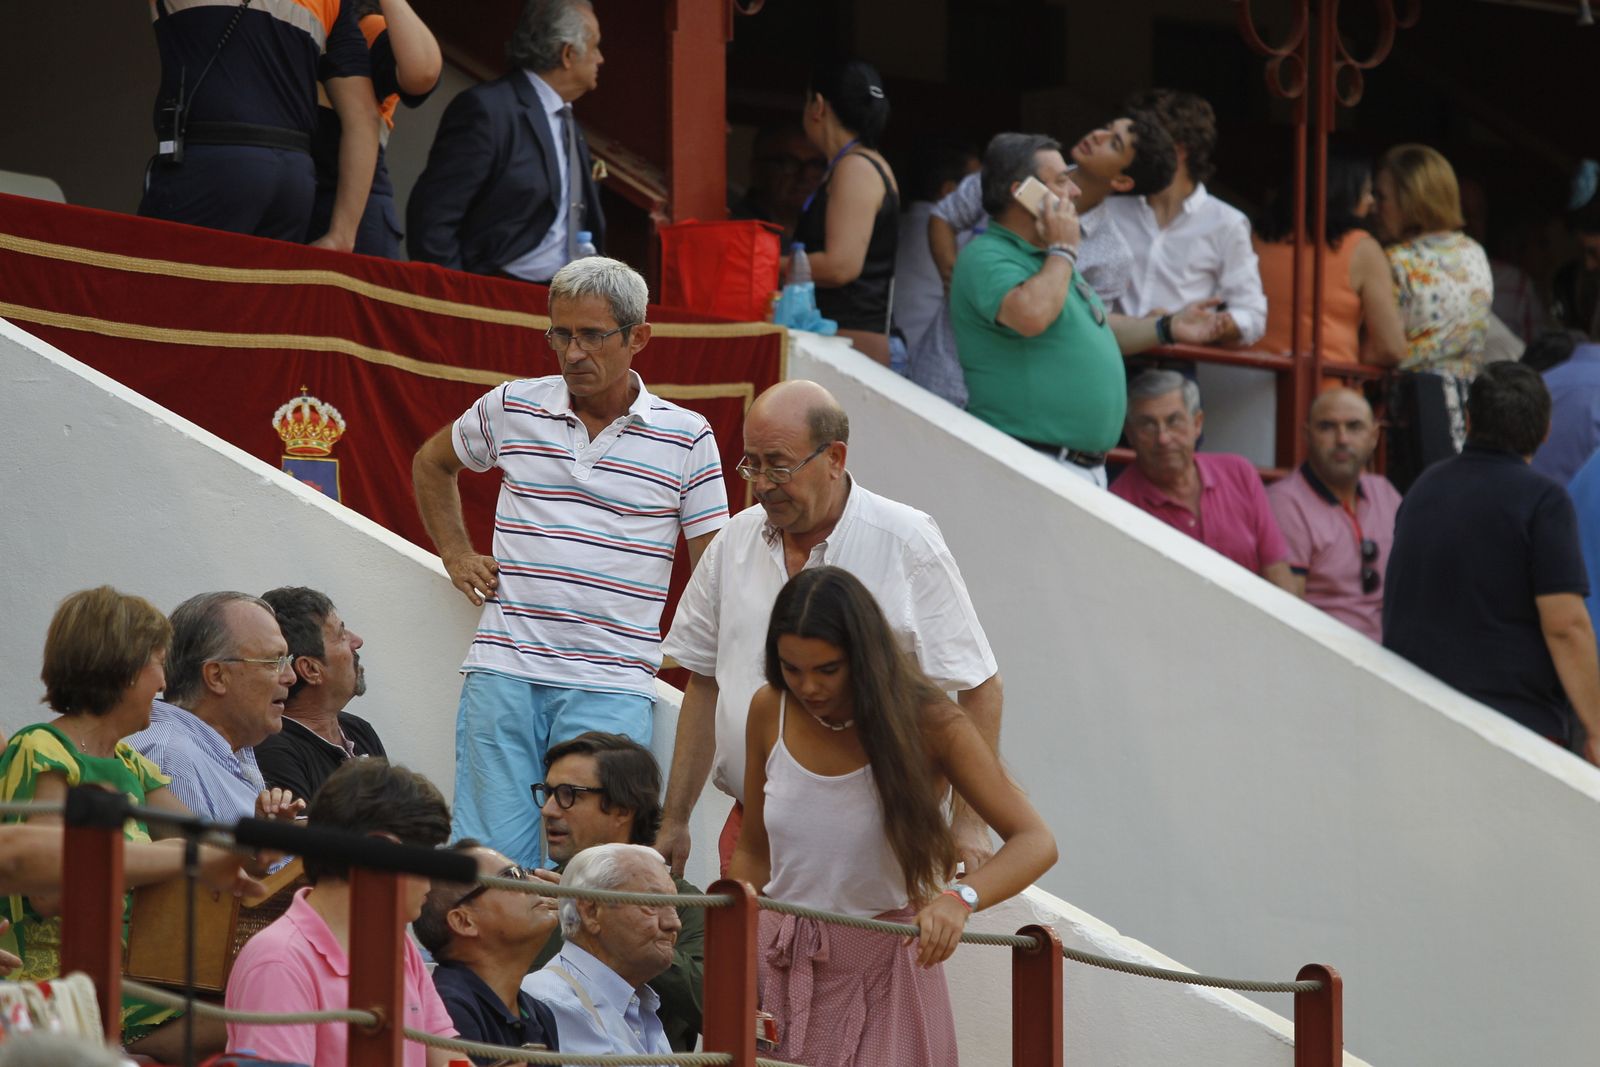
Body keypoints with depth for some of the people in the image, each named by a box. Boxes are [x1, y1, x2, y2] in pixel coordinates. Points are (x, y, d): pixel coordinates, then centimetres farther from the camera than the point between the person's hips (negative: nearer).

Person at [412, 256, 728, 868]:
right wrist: (456, 555, 17)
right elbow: (432, 463, 29)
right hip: (504, 672, 2)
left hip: (610, 686, -2)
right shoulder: (511, 408, 8)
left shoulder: (686, 437, 4)